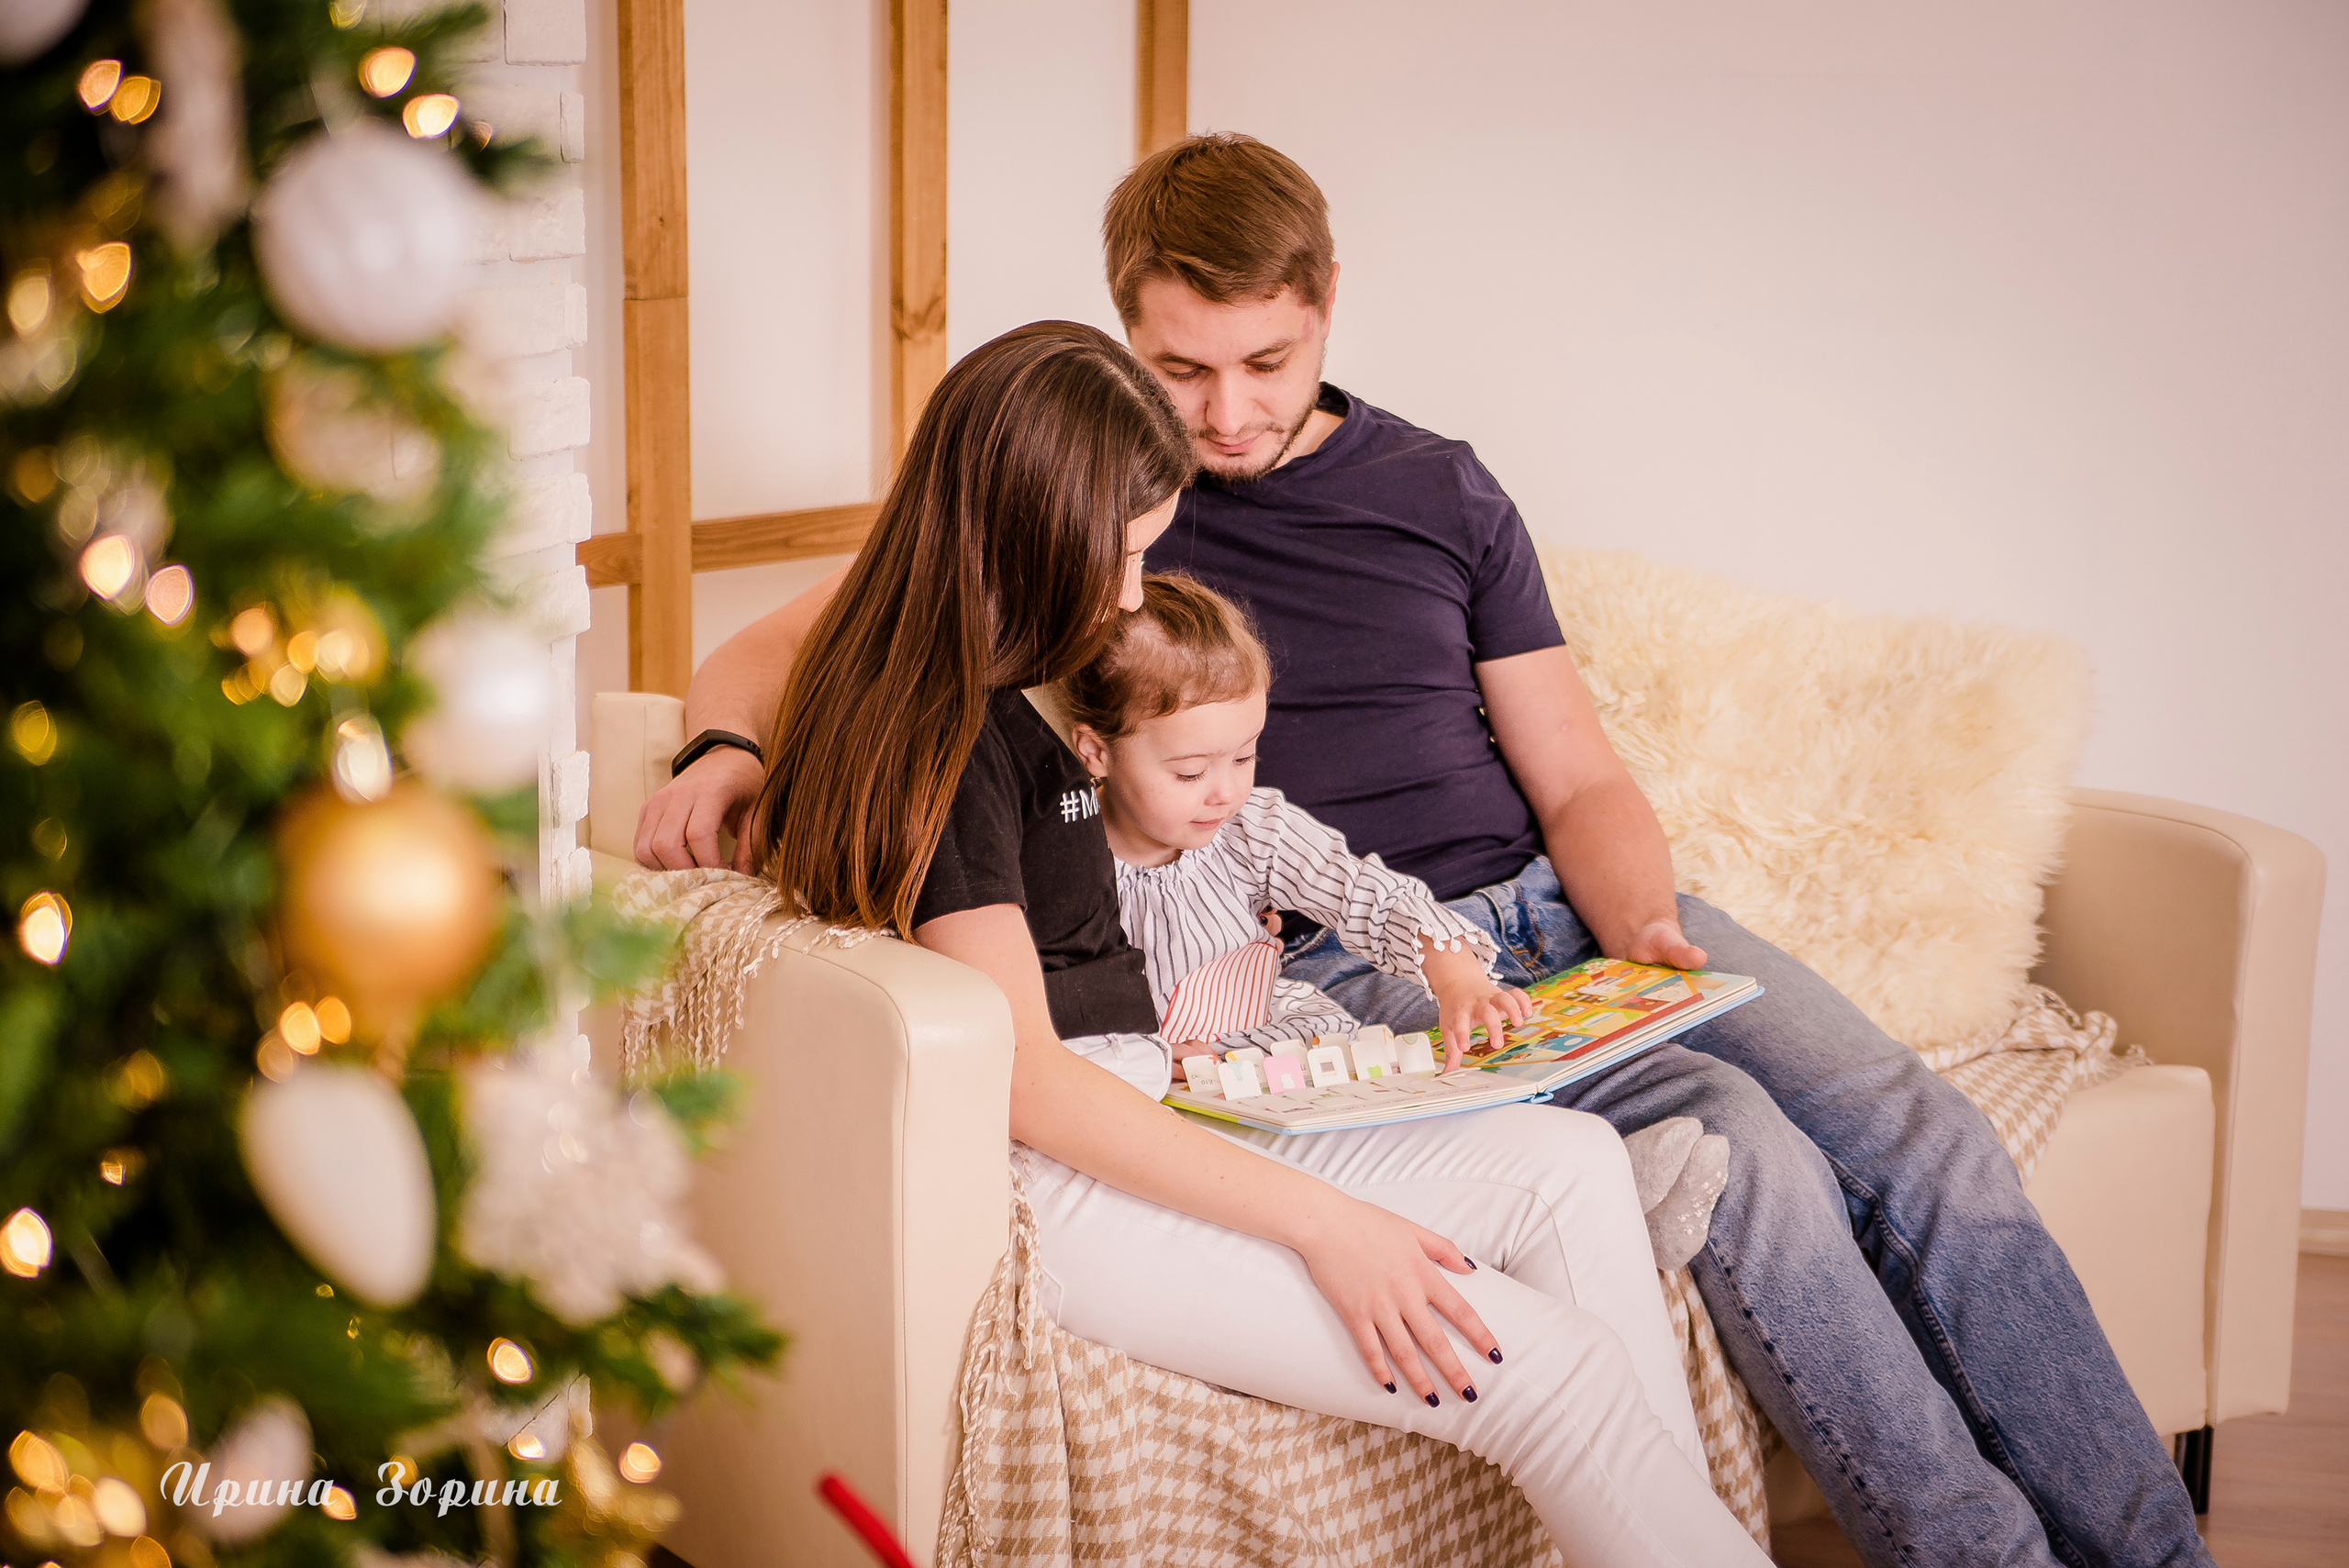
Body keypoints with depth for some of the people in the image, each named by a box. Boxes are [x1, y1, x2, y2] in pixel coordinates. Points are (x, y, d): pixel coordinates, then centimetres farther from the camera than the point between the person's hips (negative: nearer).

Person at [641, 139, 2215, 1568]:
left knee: (1926, 1139, -16)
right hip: (1358, 964, -4)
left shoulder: (1435, 489, 14)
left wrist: (1644, 924, -9)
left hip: (1557, 908, 5)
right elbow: (783, 645, 6)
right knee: (1741, 1147, -29)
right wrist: (724, 743, -18)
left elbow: (1579, 779, 13)